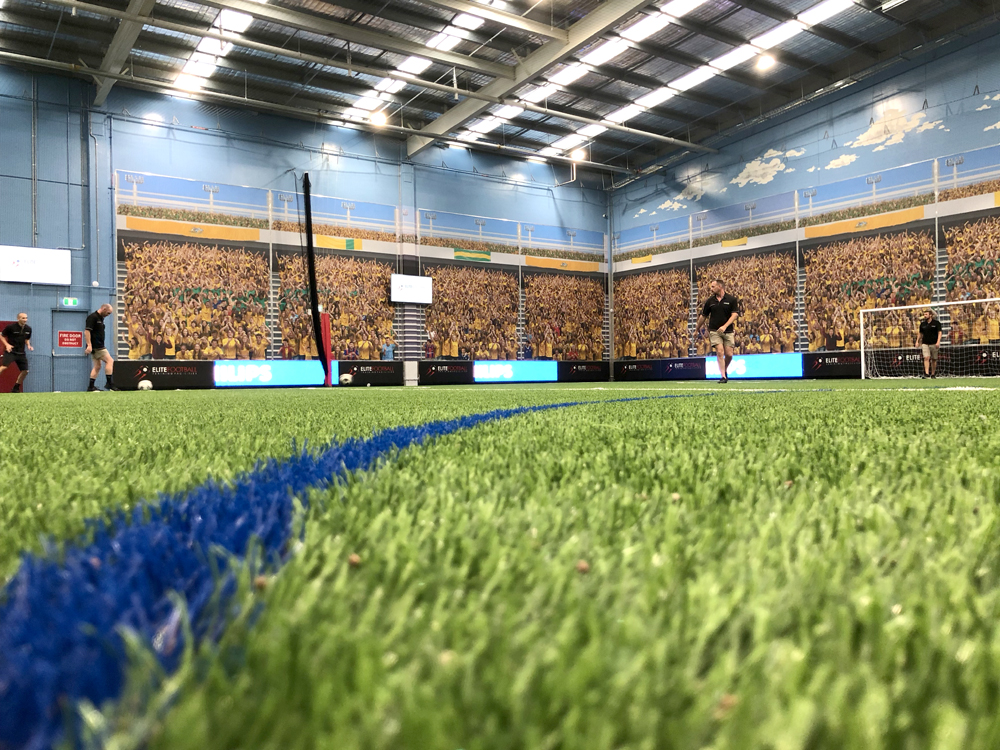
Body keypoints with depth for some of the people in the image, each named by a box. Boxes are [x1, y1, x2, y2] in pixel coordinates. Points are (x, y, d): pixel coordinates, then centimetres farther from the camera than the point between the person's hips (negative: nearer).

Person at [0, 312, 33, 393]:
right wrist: (7, 344, -13)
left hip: (21, 353, 5)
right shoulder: (11, 327, -9)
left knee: (25, 371, 5)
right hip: (10, 351, -5)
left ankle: (16, 388, 22)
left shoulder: (28, 329, 6)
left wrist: (29, 346, 3)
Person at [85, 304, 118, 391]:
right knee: (109, 361, -11)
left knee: (97, 366, 10)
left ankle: (91, 387, 12)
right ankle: (109, 383, -10)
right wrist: (89, 345, -25)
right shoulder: (92, 317, -12)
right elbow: (87, 331, -19)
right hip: (95, 347, -10)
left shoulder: (100, 318, 17)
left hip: (98, 346, 10)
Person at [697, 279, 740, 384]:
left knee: (729, 354, -3)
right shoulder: (710, 301, 6)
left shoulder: (732, 299, 0)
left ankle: (725, 370, 27)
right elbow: (703, 316, 16)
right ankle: (723, 376, -9)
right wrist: (697, 329, 23)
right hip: (714, 331, 1)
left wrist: (725, 326, -19)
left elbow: (735, 314, -7)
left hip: (728, 331, -1)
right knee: (720, 352, -13)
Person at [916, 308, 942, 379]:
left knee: (934, 359, 5)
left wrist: (938, 342, -17)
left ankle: (933, 374, 14)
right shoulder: (923, 323, 9)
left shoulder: (936, 323, -1)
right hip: (925, 343, 2)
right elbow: (920, 333, 18)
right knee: (926, 358, -12)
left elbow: (939, 332, -6)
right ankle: (926, 373, -19)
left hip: (934, 344, -2)